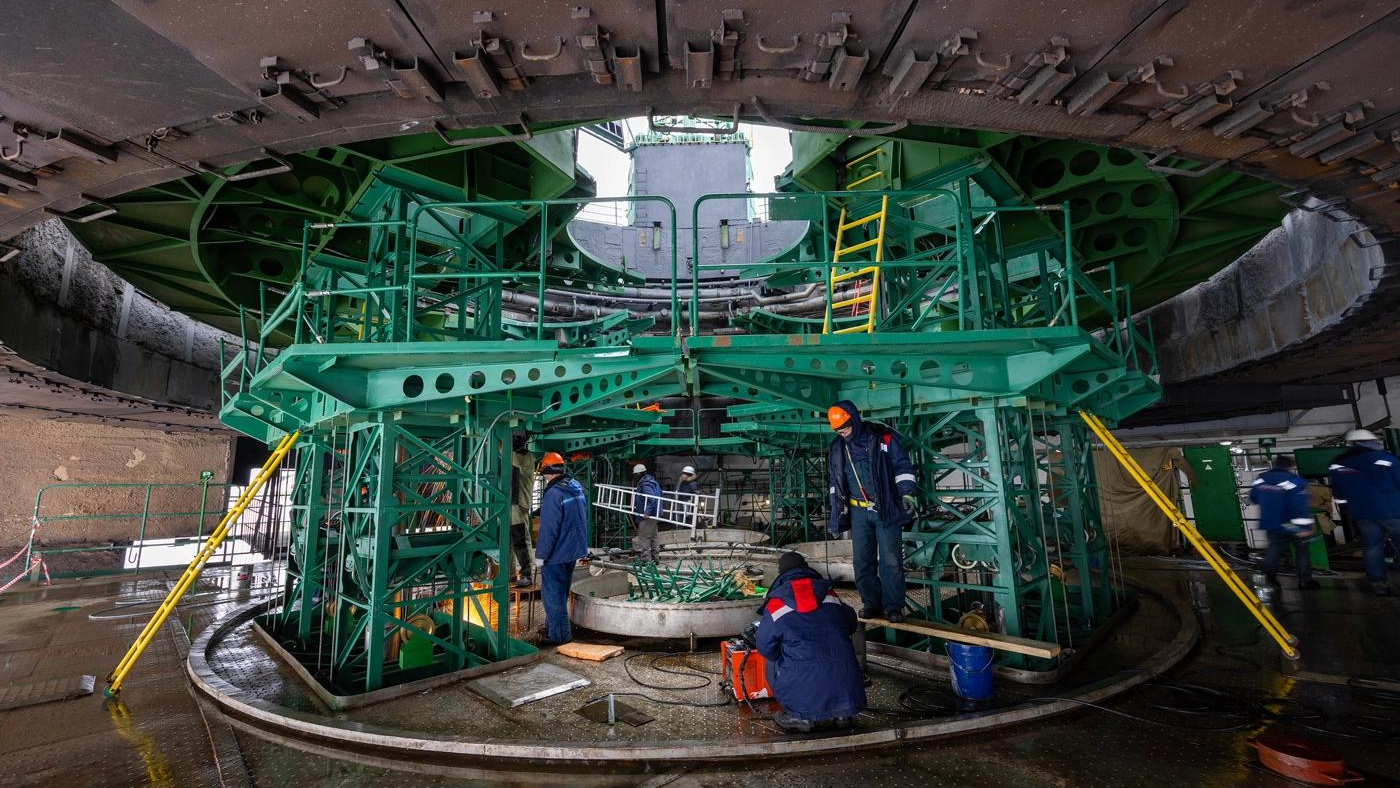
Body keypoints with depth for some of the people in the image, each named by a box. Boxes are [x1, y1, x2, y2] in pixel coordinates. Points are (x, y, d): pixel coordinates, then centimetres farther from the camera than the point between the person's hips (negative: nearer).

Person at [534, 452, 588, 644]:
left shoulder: (553, 494, -22)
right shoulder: (577, 488, 5)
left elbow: (548, 529, -22)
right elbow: (583, 519, 16)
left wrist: (540, 554, -14)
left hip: (556, 554, -9)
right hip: (573, 550, 9)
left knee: (552, 594, 3)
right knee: (561, 592, 21)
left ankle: (559, 635, 10)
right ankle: (554, 627, 35)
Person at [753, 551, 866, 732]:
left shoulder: (776, 603, -2)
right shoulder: (829, 595, 9)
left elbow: (765, 646, 4)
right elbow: (851, 624, 25)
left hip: (805, 690, -3)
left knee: (771, 665, 23)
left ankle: (803, 716, 6)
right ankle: (841, 714, 18)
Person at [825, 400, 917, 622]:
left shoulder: (882, 439, -7)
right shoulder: (837, 449, 6)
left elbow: (902, 466, -2)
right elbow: (835, 484, 14)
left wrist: (907, 493, -11)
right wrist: (836, 512, 13)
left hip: (886, 508, -4)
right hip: (858, 512, 4)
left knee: (891, 561, -3)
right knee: (862, 561, 6)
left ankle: (893, 607, 7)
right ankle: (871, 604, 17)